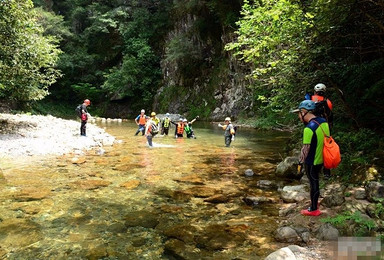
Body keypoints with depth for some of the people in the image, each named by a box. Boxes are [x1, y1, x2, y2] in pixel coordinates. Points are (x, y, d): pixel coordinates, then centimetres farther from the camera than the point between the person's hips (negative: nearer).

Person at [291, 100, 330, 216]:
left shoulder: (309, 129, -28)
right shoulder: (323, 121, -2)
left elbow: (306, 149, -23)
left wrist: (301, 161, -9)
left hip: (312, 162, -8)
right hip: (321, 159, 8)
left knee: (313, 183, 7)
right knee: (315, 181, 24)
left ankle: (313, 209, 22)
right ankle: (314, 202, 41)